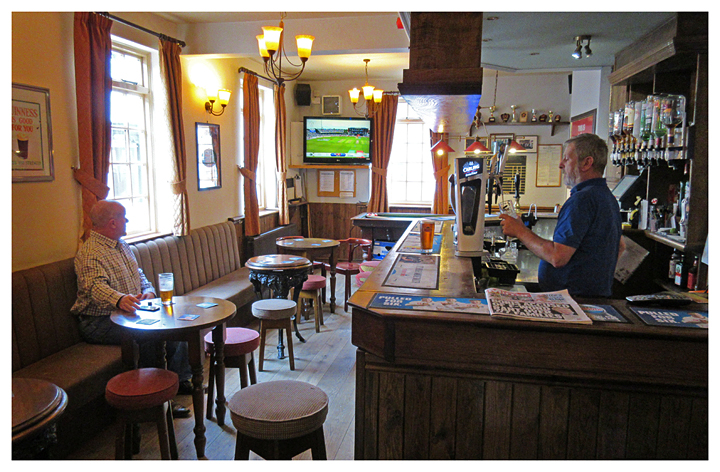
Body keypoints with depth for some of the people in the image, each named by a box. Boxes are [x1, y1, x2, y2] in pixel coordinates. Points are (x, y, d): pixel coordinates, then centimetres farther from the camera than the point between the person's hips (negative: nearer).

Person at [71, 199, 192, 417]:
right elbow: (96, 286, -32)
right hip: (99, 321, -9)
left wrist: (148, 291, -5)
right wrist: (119, 299, -53)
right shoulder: (89, 254, -15)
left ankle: (180, 380, 6)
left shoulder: (122, 246, 16)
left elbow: (140, 275, 18)